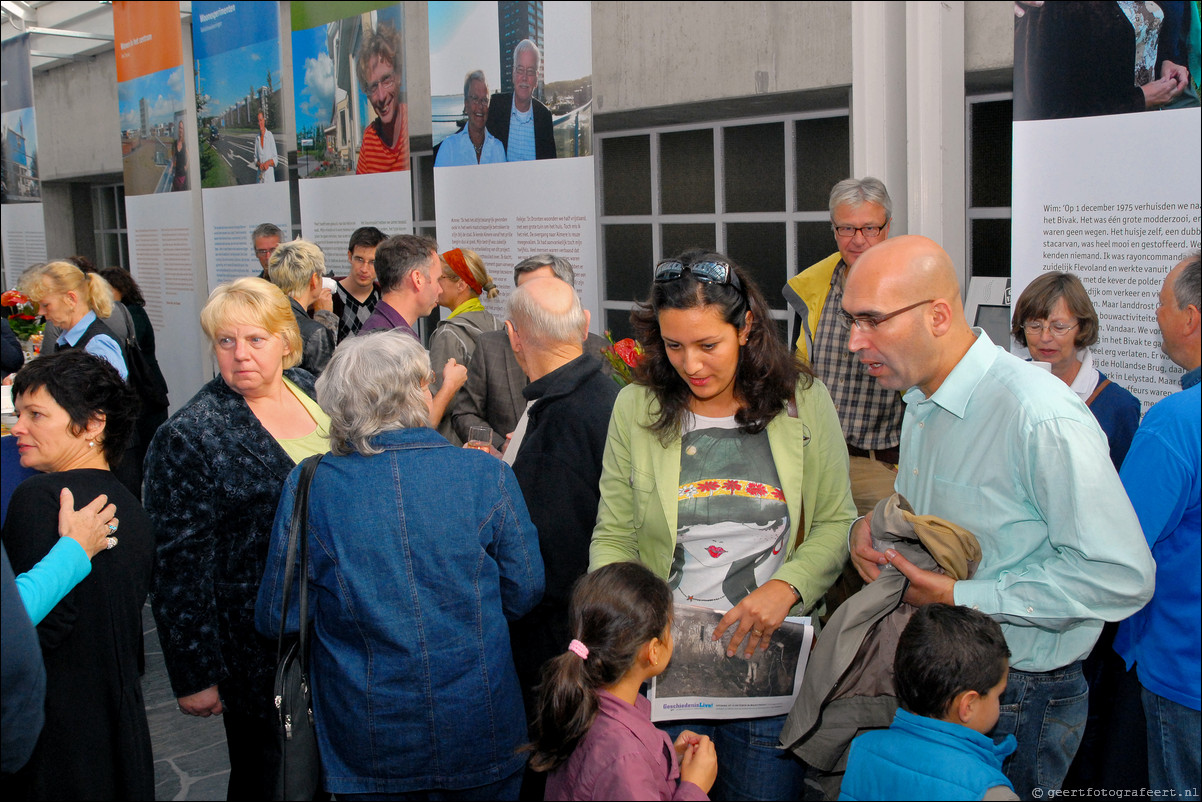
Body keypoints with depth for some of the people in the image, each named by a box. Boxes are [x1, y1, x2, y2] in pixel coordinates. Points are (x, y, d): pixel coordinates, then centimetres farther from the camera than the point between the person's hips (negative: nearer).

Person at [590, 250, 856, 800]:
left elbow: (836, 524, 2)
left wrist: (785, 588, -15)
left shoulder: (803, 401, -2)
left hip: (773, 656, 0)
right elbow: (612, 537, 2)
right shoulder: (637, 408, -2)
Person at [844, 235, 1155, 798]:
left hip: (1016, 704, -8)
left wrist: (960, 597, -24)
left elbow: (1122, 576, -26)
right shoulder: (921, 401, 6)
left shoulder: (1043, 418, -25)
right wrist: (871, 528, -4)